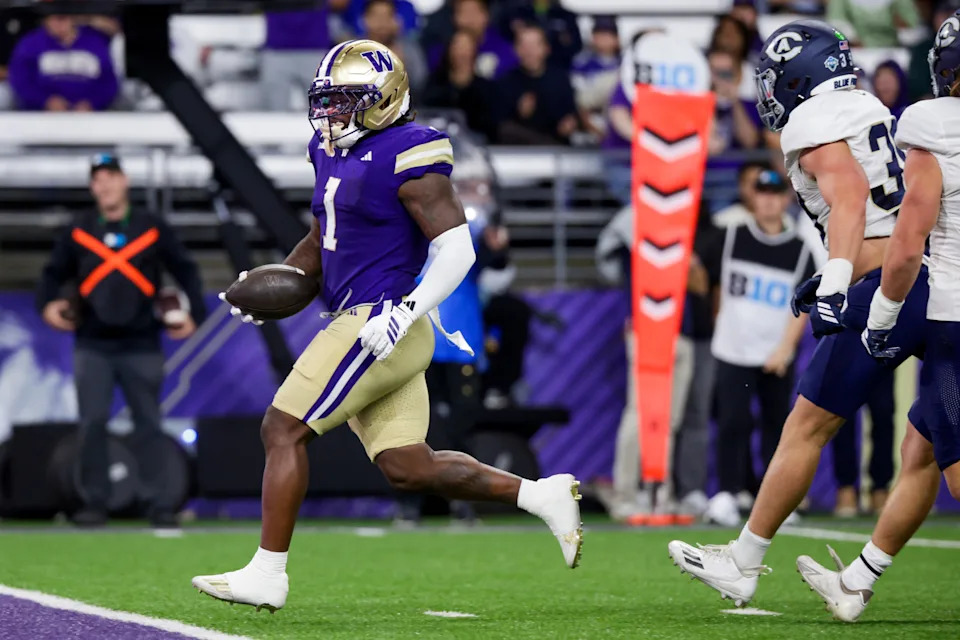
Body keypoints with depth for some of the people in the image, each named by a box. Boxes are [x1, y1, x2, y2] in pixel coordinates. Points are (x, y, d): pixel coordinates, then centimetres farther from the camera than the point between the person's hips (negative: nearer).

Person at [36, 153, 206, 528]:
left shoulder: (152, 229, 5)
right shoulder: (78, 232, 8)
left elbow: (186, 271, 8)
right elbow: (54, 273, 12)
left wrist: (194, 315, -4)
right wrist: (48, 304, -8)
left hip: (141, 346, -1)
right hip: (92, 346, 1)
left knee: (148, 426, 0)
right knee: (92, 424, -3)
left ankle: (157, 503, 1)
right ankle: (94, 502, 2)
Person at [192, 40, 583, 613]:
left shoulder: (407, 157, -13)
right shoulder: (335, 153, 15)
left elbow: (457, 250, -16)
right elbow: (321, 243, 28)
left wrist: (402, 315, -25)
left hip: (383, 324, -9)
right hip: (362, 324, 9)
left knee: (284, 430, -8)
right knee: (408, 468, 7)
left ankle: (268, 573, -3)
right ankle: (543, 495, 11)